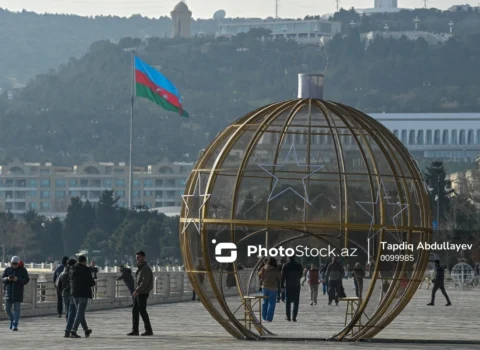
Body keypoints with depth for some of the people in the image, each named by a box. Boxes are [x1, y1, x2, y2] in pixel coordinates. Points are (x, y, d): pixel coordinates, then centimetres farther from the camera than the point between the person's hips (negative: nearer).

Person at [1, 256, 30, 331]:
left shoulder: (23, 270, 1)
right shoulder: (7, 270, 7)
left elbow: (26, 280, -4)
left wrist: (18, 279, -19)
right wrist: (7, 279, -17)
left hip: (18, 293, -3)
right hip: (8, 292, 3)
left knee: (17, 309, -8)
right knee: (7, 309, 5)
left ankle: (15, 325, -8)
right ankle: (12, 320, 32)